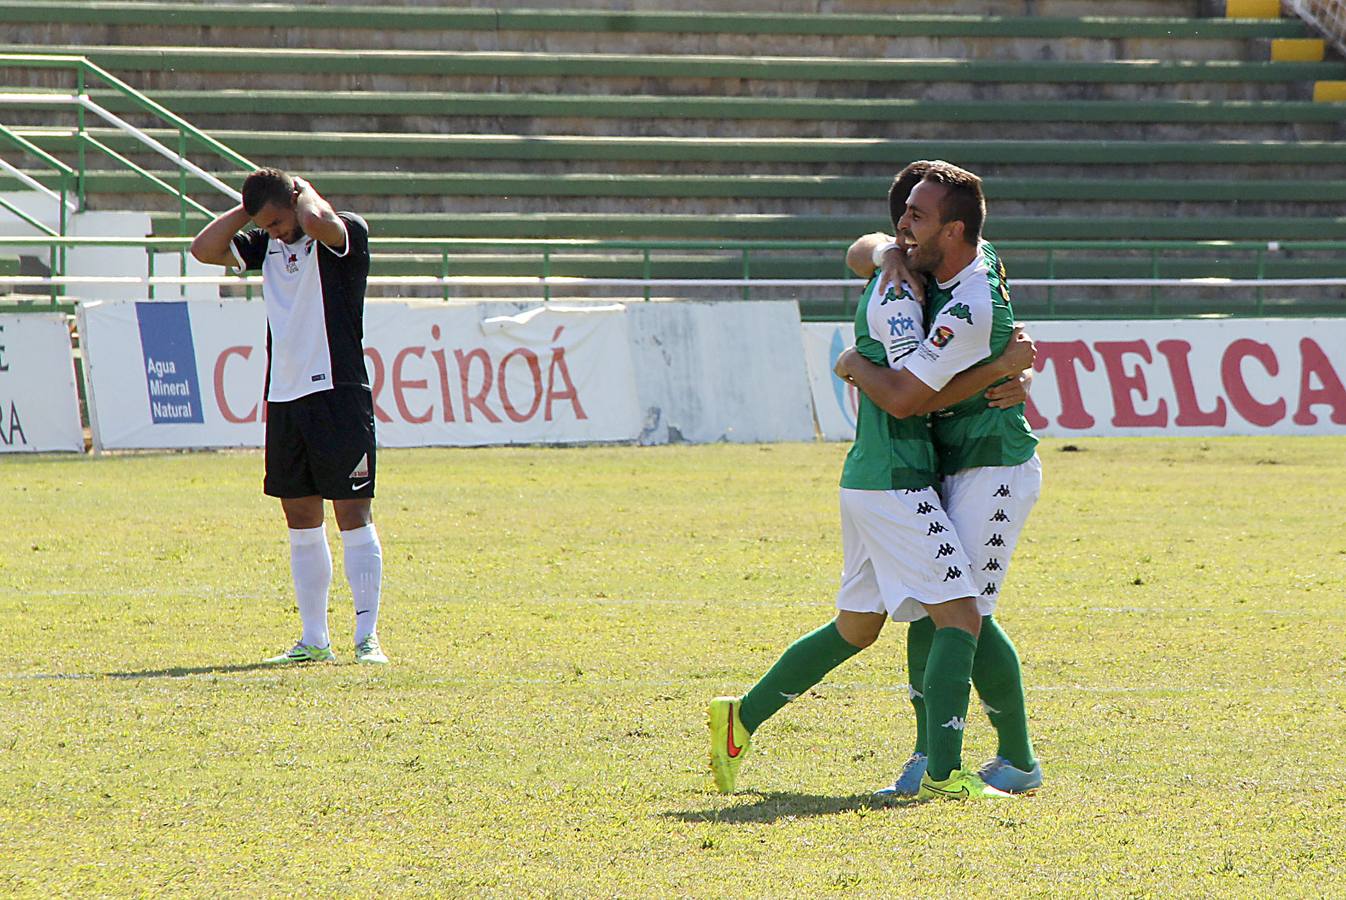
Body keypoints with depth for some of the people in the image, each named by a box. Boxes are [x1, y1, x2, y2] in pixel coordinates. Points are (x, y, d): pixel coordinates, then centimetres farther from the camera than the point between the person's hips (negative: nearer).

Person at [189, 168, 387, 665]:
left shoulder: (346, 233, -6)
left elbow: (317, 222, -27)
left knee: (353, 515, -7)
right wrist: (248, 207, 4)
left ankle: (367, 636, -6)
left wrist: (305, 193, -7)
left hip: (338, 395, -7)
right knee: (301, 522, 8)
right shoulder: (267, 245, 14)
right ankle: (314, 639, 13)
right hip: (284, 398, 7)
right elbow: (205, 249, 7)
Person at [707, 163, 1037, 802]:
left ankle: (743, 716, 24)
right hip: (896, 483, -10)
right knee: (959, 616, -13)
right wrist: (1000, 368, -18)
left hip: (866, 479, 10)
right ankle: (944, 773, -19)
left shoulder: (890, 286, 16)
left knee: (855, 627, 19)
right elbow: (905, 399, -20)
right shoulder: (896, 294, -14)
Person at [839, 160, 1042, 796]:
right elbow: (860, 252, 17)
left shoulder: (968, 308, -27)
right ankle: (929, 754, 9)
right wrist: (884, 253, -8)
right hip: (951, 468, 10)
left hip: (993, 469, -10)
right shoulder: (976, 257, 3)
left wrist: (852, 365, -2)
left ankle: (1019, 762, 2)